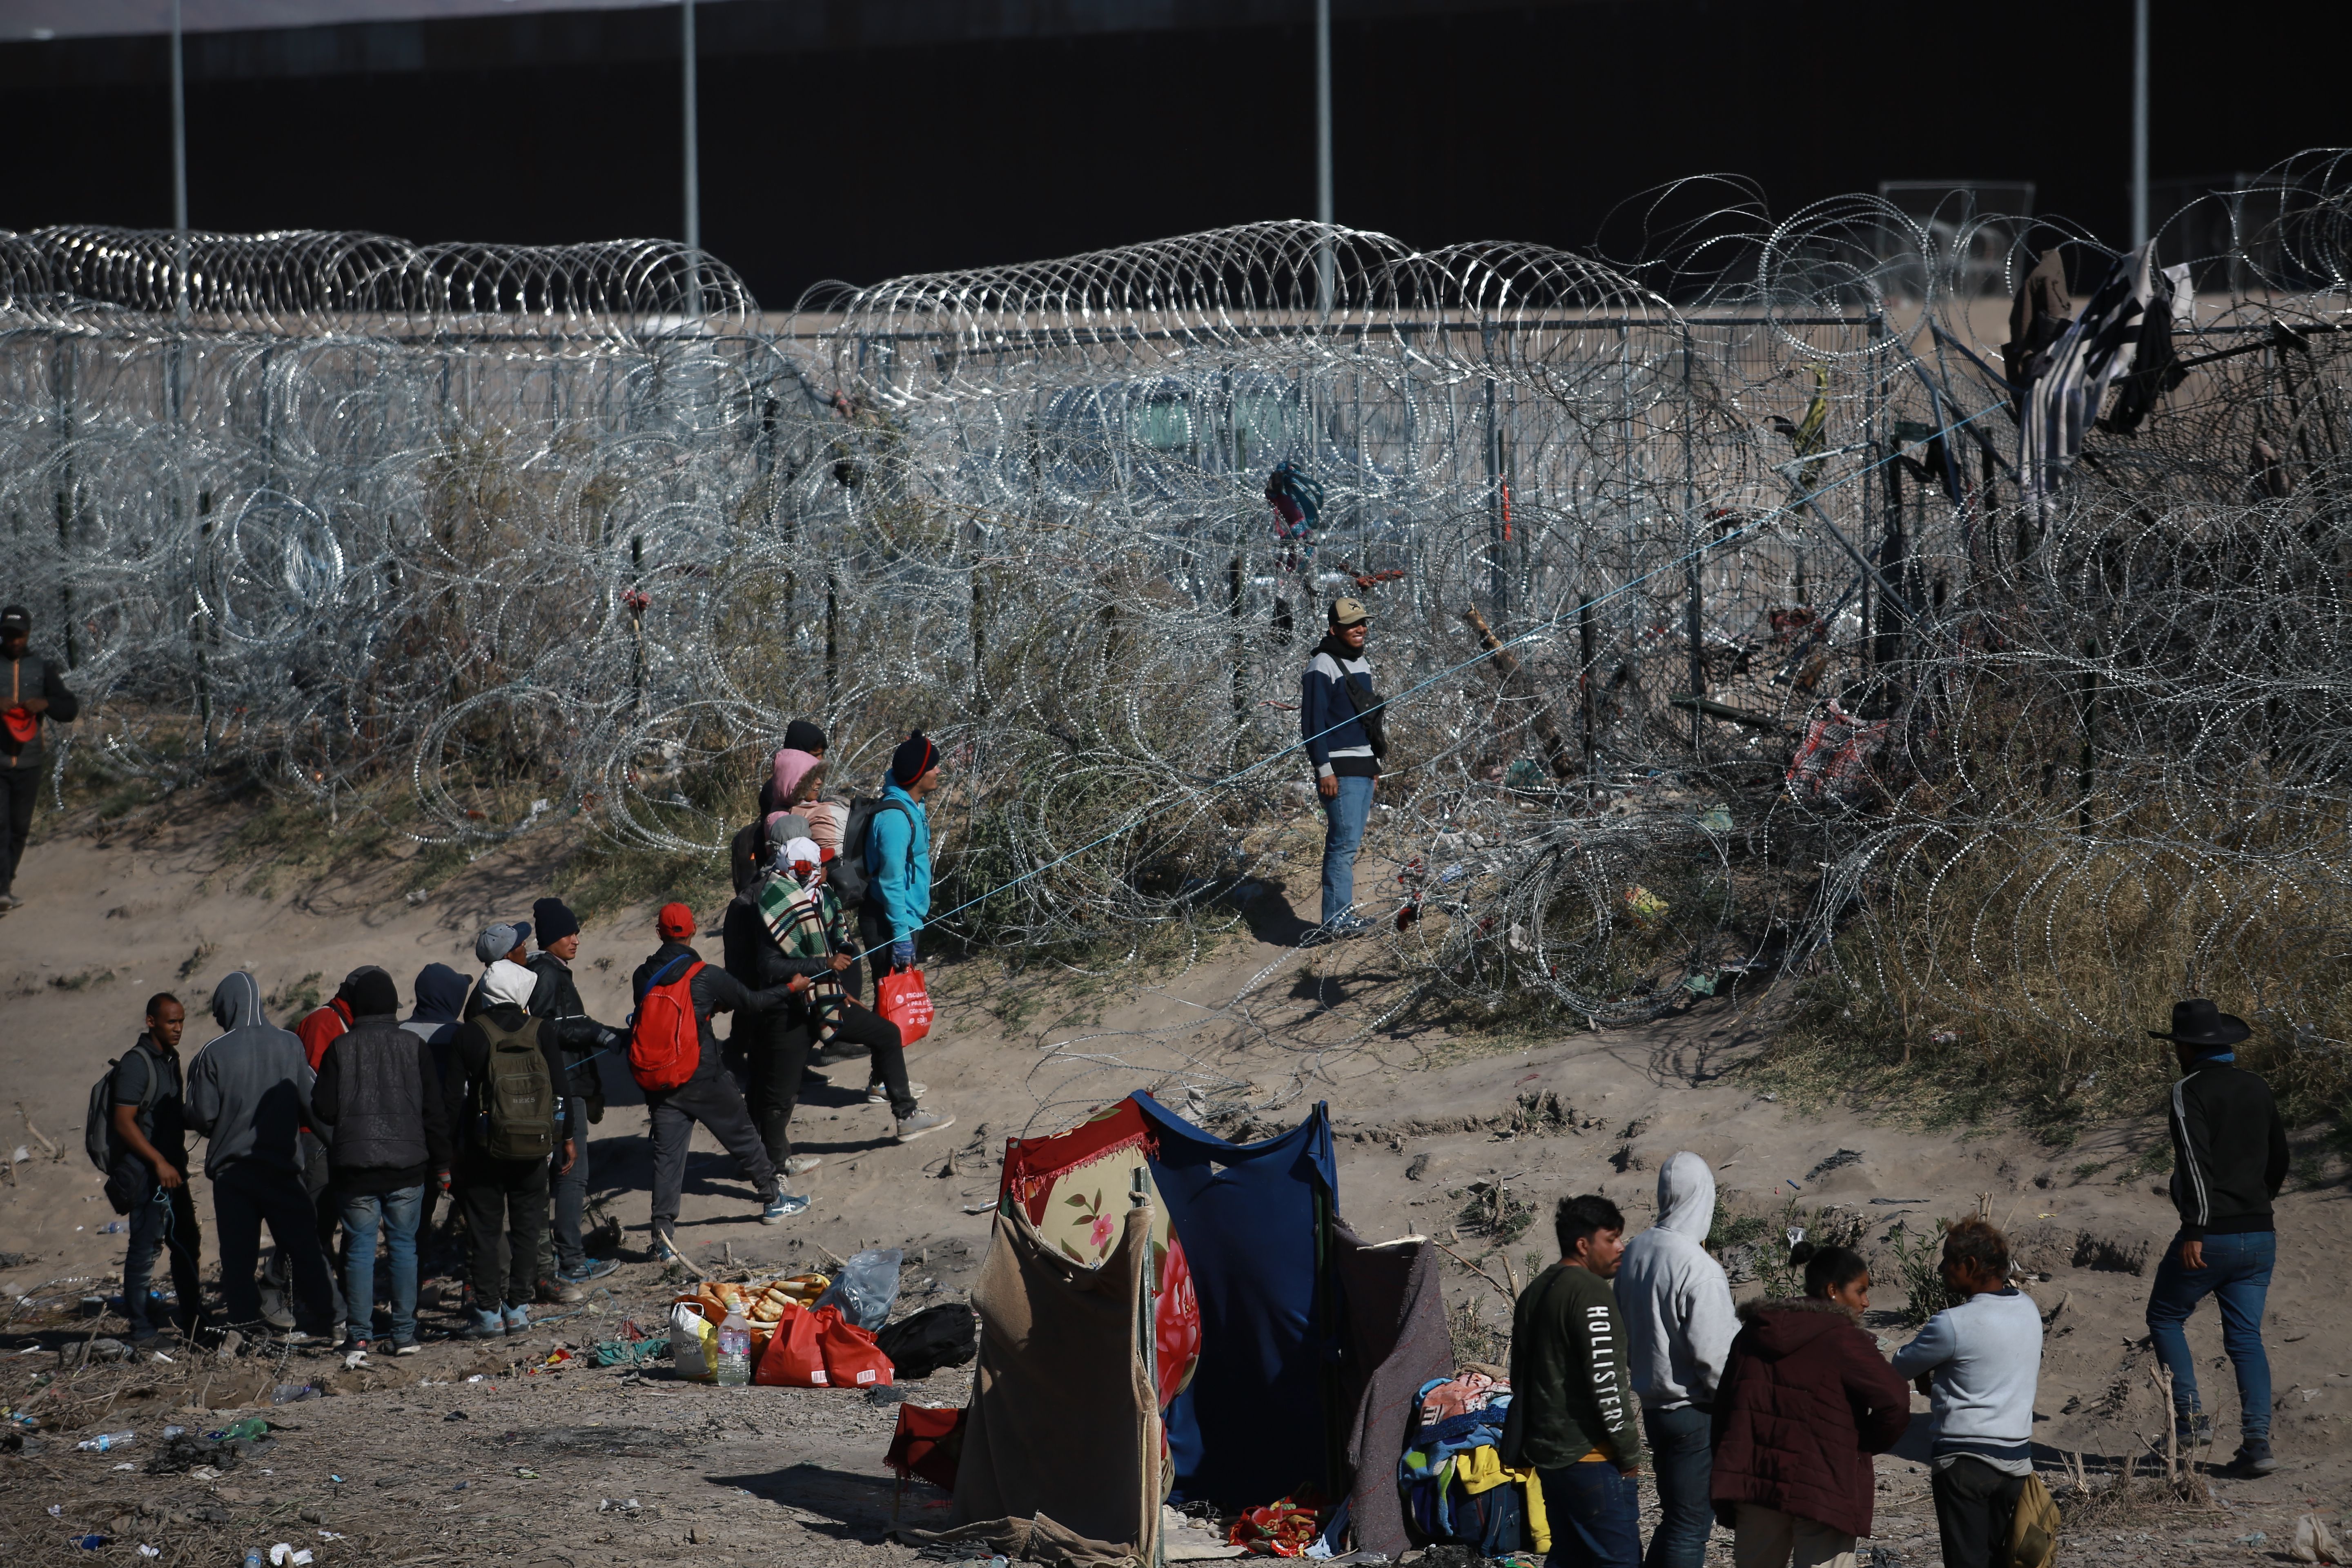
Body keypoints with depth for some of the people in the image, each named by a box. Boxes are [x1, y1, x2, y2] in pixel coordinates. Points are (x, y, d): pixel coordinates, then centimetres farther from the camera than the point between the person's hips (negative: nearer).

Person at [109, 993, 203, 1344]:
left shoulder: (171, 1060, 15)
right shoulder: (136, 1063, -13)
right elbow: (124, 1121, -19)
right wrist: (159, 1163, -22)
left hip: (171, 1168, 9)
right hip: (145, 1171, -9)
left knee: (187, 1243, 12)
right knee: (144, 1246, -6)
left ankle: (191, 1318, 20)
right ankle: (141, 1328, -3)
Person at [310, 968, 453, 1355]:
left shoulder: (340, 1048, -2)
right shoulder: (414, 1046, 0)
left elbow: (323, 1110, -3)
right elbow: (435, 1110, 1)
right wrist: (441, 1164, 8)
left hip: (355, 1164, -1)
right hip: (407, 1164, 1)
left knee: (360, 1247, 4)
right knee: (404, 1244, 7)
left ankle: (359, 1335, 2)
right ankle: (404, 1334, 5)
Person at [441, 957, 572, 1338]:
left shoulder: (468, 1036, -7)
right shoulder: (541, 1032, -3)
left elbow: (453, 1098, -5)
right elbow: (559, 1090, 1)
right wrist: (566, 1138, 12)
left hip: (484, 1149, -2)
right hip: (534, 1149, 2)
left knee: (485, 1231, 5)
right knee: (526, 1227, 11)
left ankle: (488, 1312, 3)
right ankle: (517, 1308, 11)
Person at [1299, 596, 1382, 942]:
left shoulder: (1361, 665, 17)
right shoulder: (1323, 667, -11)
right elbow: (1313, 722, -15)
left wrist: (1375, 761, 24)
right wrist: (1324, 770, -19)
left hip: (1364, 767, 9)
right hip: (1340, 770, -9)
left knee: (1348, 843, 10)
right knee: (1345, 842, -13)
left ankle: (1344, 915, 14)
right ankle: (1335, 922, -15)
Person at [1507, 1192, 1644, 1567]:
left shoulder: (1534, 1294, 16)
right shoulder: (1591, 1294, -15)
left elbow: (1521, 1381, 22)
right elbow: (1605, 1382, -20)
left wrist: (1519, 1450, 26)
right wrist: (1629, 1453, -11)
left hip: (1547, 1452, 10)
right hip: (1591, 1459, -10)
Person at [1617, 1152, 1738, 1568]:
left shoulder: (1635, 1252, 2)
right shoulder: (1699, 1270, -22)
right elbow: (1712, 1353, -23)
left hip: (1653, 1404, 8)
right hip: (1695, 1413, -8)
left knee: (1674, 1515, 18)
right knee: (1692, 1523, -1)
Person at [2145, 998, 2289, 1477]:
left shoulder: (2191, 1091, -9)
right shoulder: (2258, 1089, 13)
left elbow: (2196, 1160, -22)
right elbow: (2279, 1160, 22)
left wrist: (2196, 1230, -24)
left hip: (2211, 1237, -6)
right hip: (2260, 1235, 6)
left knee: (2165, 1317, 14)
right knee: (2246, 1338, 7)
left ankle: (2190, 1417, 4)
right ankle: (2257, 1442, -4)